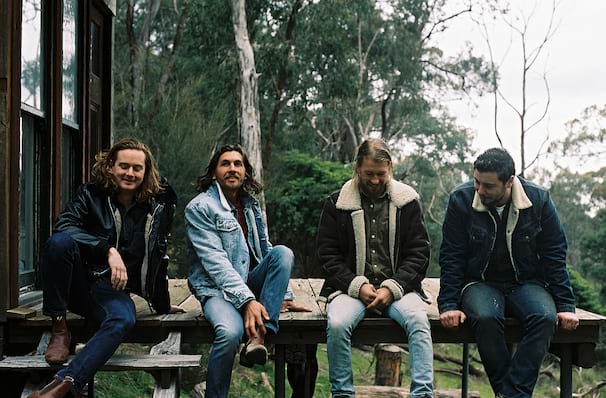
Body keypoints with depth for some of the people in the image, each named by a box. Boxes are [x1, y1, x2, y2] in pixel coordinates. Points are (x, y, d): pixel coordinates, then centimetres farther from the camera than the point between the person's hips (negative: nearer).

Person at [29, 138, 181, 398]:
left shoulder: (157, 208, 7)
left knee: (123, 320, -36)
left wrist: (162, 306, 19)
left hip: (112, 290, 1)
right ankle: (59, 329, -20)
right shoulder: (91, 194, 2)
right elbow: (64, 226, -17)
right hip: (78, 281, 0)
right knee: (59, 241, -32)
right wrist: (108, 250, -29)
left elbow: (157, 259, 15)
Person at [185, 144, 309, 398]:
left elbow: (265, 251, 19)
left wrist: (284, 294, 10)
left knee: (283, 252, -22)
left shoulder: (251, 205, 14)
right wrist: (247, 300, -28)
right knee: (231, 332, -37)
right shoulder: (200, 207, -8)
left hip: (250, 282, 6)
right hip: (217, 289, -6)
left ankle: (258, 336, -29)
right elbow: (215, 261, -18)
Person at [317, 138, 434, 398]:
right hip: (352, 286, 0)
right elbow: (328, 254, 6)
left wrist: (392, 288, -10)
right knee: (337, 323, -32)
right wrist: (358, 286, -10)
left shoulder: (407, 201, 9)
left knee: (418, 319, -32)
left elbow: (419, 252, 5)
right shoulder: (337, 204, 8)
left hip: (397, 286, 0)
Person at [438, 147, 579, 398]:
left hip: (526, 283, 1)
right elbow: (451, 258, -5)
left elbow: (555, 257, 1)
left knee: (545, 318, -31)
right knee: (486, 318, -35)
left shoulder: (539, 200, -6)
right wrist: (449, 305, -13)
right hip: (480, 283, -1)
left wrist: (565, 305, -4)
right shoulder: (461, 199, -9)